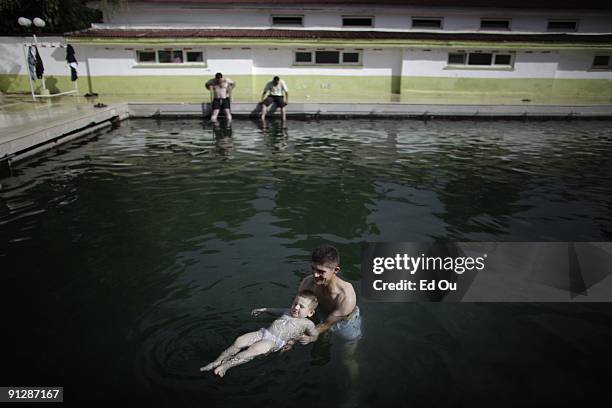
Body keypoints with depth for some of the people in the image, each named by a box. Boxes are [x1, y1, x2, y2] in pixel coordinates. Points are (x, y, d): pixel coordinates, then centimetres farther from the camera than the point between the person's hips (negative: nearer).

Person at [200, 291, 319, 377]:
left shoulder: (307, 323, 6)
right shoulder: (287, 312, 24)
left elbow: (315, 336, 4)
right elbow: (277, 311, 42)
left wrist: (308, 338, -13)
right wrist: (264, 309, 38)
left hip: (275, 341, -6)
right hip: (263, 332, 6)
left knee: (253, 350, -31)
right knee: (239, 341, -12)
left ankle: (227, 365, -29)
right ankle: (217, 362, -8)